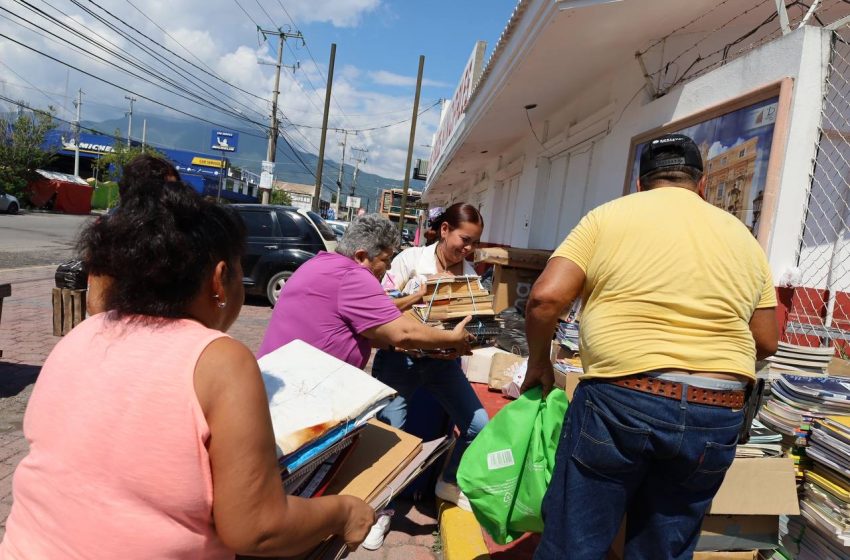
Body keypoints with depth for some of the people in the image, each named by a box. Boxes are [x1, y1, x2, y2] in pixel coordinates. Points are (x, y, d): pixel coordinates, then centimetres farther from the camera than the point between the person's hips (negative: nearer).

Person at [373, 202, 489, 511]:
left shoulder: (469, 272, 5)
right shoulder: (411, 258, -6)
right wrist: (420, 295, -19)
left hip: (443, 359, 4)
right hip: (401, 355, -3)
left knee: (479, 425, -4)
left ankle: (449, 482, 24)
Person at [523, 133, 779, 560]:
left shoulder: (609, 216, 2)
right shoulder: (742, 237, 13)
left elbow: (545, 298, -8)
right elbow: (765, 342, 15)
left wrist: (538, 362, 8)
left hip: (620, 400, -4)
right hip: (716, 417, 4)